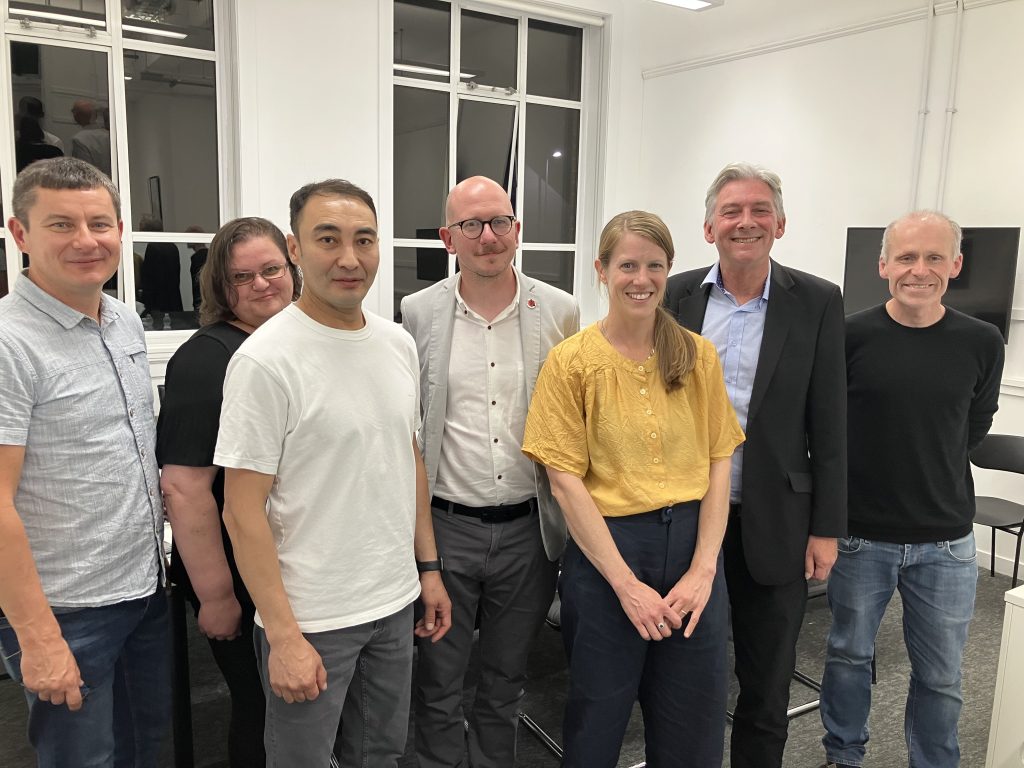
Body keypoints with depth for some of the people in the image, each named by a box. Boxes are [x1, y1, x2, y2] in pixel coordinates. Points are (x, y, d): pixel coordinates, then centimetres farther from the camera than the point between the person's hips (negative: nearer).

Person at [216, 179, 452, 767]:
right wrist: (283, 636, -17)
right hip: (310, 618, -6)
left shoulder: (400, 343, 3)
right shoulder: (266, 360, -18)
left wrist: (429, 568, 11)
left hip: (396, 603, 6)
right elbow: (243, 509, -17)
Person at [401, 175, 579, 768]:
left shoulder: (559, 312, -2)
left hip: (529, 529, 1)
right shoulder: (418, 313, -3)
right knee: (439, 688, 14)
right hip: (445, 525, -1)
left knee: (506, 684, 20)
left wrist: (571, 520, 4)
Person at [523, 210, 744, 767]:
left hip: (692, 543, 3)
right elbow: (566, 480, -9)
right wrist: (626, 583, -13)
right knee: (598, 723, 14)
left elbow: (718, 463, 3)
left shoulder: (698, 355, 3)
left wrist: (703, 569, -8)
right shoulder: (572, 360, -6)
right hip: (606, 548, -3)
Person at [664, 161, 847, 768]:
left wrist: (827, 528, -4)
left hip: (774, 523, -1)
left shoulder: (817, 302, -3)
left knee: (767, 686, 15)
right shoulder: (677, 296, 0)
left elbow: (829, 424, -2)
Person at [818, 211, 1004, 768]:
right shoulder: (851, 336, -11)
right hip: (860, 534, -1)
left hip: (946, 543, 1)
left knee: (940, 676, 14)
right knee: (848, 655, 16)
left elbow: (976, 426, 11)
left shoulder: (981, 344, -5)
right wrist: (873, 467, 6)